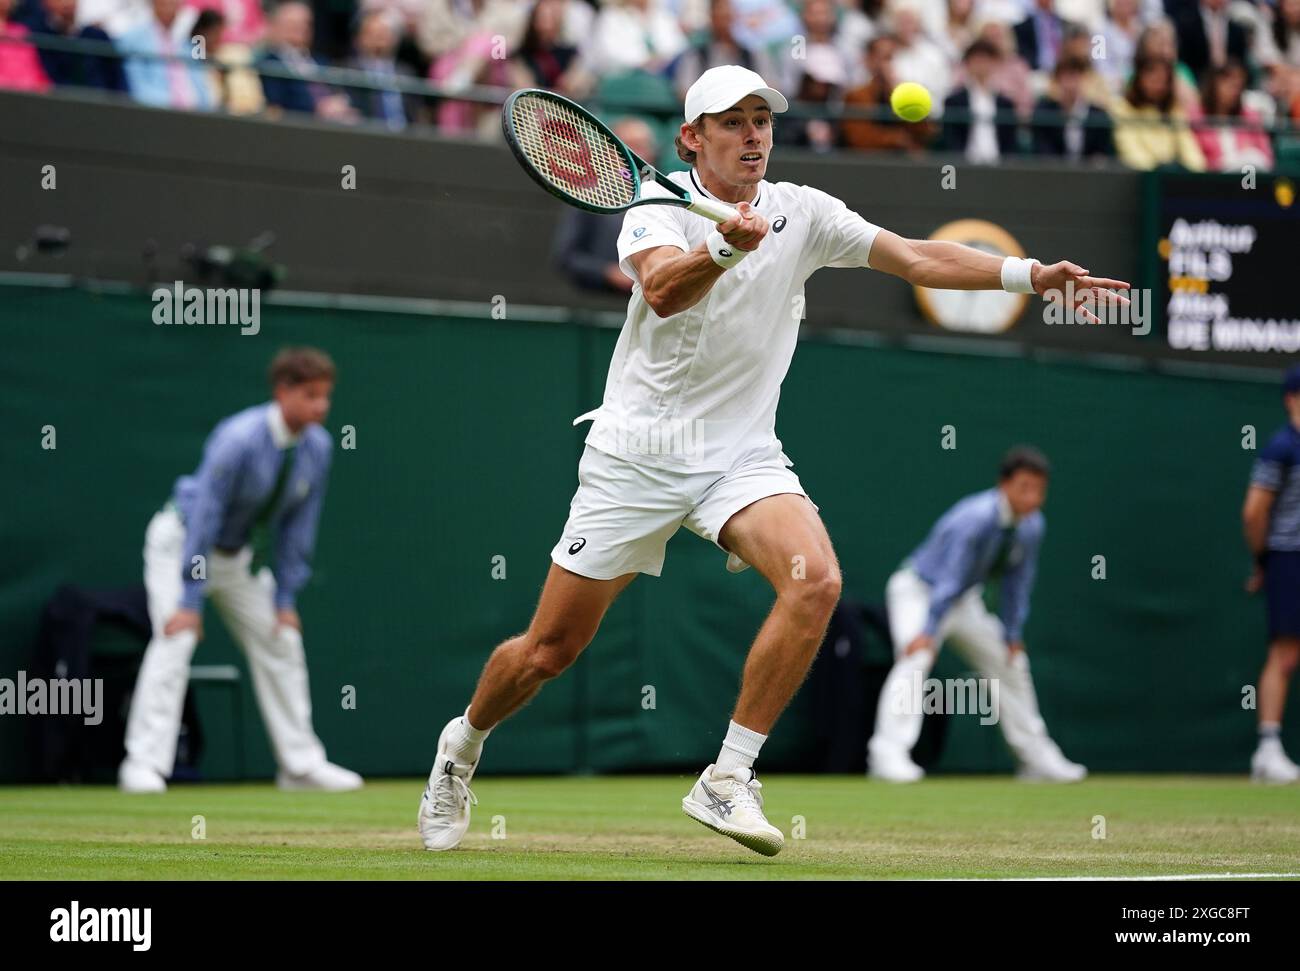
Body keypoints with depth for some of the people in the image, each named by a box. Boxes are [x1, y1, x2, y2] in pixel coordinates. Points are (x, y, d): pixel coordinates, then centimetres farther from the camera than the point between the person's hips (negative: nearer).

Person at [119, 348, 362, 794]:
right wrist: (189, 600, -31)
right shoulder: (239, 439, -32)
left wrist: (285, 599, -3)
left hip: (238, 553, 7)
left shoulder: (317, 447, -11)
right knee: (176, 639, -21)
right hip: (181, 540, -7)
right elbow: (204, 513, -30)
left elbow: (297, 525, -2)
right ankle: (144, 765, -22)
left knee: (281, 641, 6)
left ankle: (301, 765, 15)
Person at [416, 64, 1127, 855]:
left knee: (816, 581, -27)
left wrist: (1035, 275, -15)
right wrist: (725, 248, -49)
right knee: (549, 652, 1)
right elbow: (663, 291, -28)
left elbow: (918, 257, -3)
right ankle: (463, 745, 33)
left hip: (742, 456, 3)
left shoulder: (803, 212, 2)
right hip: (637, 454, -2)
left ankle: (727, 781, -19)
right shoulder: (658, 205, -8)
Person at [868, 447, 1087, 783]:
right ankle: (888, 754, -38)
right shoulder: (976, 519, -32)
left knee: (1010, 664, 12)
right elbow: (949, 578, -35)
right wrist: (927, 632, -38)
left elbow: (1017, 584, 2)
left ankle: (1037, 759, 23)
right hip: (917, 591, -9)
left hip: (964, 601, 9)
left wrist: (1013, 636, 1)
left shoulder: (1031, 526, -8)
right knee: (914, 661, -30)